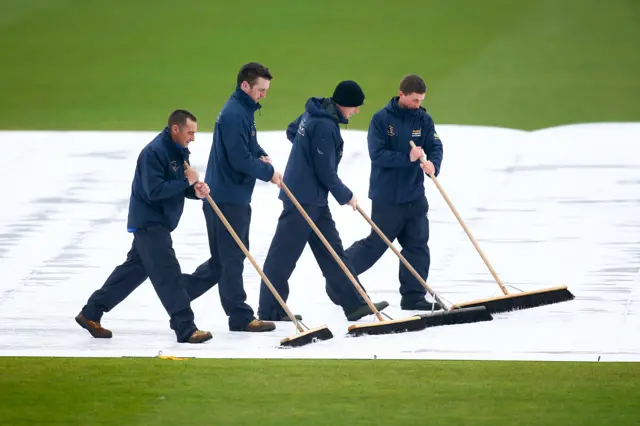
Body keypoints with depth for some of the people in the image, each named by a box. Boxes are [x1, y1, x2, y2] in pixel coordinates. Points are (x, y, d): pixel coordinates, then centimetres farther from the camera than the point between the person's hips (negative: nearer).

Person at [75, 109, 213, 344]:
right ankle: (186, 329, -12)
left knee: (134, 269, 16)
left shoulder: (179, 151, 9)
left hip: (160, 223, 10)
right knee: (168, 274, -12)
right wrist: (186, 181, -23)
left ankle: (91, 314, 24)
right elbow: (154, 191, -27)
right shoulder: (154, 152, -21)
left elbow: (179, 188, 15)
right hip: (149, 223, -10)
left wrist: (196, 191, -7)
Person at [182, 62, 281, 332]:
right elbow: (240, 160, -23)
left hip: (235, 197, 10)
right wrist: (268, 172, -10)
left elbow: (249, 145, 25)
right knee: (232, 259, -2)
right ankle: (240, 317, 4)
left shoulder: (244, 111, 13)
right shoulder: (234, 115, -20)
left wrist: (261, 155, 3)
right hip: (226, 198, -10)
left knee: (223, 259, 16)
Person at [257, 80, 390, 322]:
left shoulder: (314, 113, 7)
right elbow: (325, 171, -20)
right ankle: (269, 311, 5)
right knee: (284, 254, -2)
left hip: (314, 198, 10)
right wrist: (345, 196, -5)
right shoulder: (325, 127, -23)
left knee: (331, 250, 10)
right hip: (304, 198, -10)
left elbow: (292, 132, 26)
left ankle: (354, 304, 13)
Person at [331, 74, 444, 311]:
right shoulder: (381, 119, -11)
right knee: (376, 244, 3)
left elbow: (435, 146, -4)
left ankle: (413, 297, 13)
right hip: (386, 198, -5)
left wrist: (432, 164, -27)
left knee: (418, 246, 5)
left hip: (415, 196, 5)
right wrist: (407, 158, -27)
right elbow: (377, 154, -17)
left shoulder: (423, 119, 3)